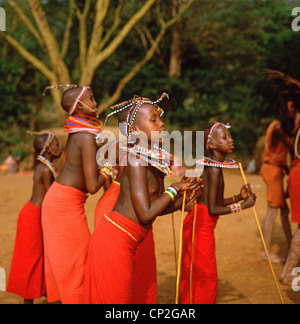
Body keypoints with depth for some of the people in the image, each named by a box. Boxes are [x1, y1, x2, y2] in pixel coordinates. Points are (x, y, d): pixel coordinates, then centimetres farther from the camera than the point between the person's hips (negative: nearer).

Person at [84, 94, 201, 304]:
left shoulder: (157, 159, 9)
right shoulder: (137, 158, -17)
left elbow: (158, 208, 17)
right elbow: (146, 214, -22)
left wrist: (183, 199, 1)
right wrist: (175, 189, -10)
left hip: (126, 245, 9)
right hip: (114, 240, -9)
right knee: (116, 299, 1)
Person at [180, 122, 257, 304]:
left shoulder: (213, 166, 11)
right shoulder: (214, 169, -18)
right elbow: (213, 209, -20)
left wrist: (238, 197, 6)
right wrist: (242, 206, -13)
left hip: (197, 225, 9)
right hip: (202, 227, -9)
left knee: (195, 277, 17)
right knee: (205, 278, 2)